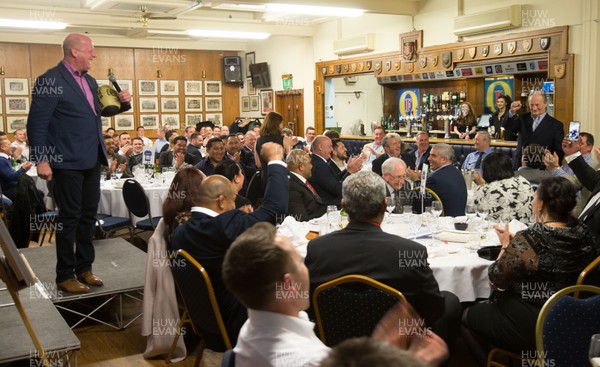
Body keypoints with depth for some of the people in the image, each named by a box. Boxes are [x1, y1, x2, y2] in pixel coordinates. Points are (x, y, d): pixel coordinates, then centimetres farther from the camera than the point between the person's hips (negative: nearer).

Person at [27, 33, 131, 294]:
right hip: (67, 163, -7)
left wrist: (122, 102, 4)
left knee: (88, 216, 13)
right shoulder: (50, 81, -12)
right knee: (69, 219, 1)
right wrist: (41, 160, -18)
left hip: (92, 161, 8)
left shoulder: (90, 81, 12)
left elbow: (98, 111, 22)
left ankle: (84, 268, 26)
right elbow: (36, 123, -14)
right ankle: (65, 275, 13)